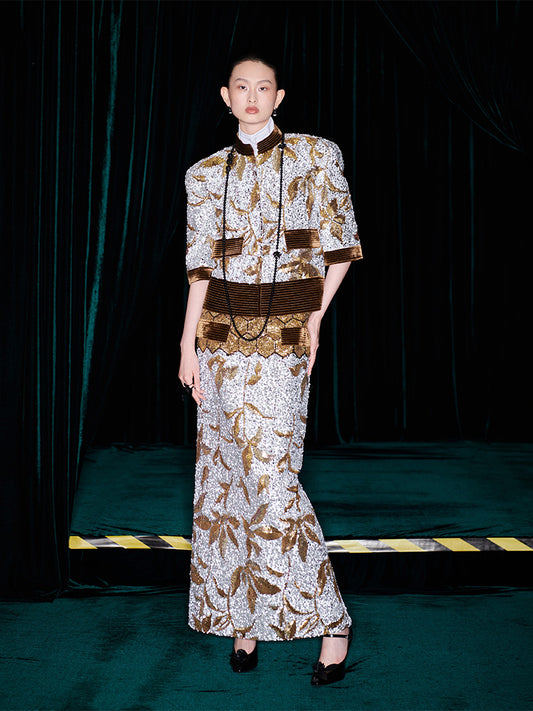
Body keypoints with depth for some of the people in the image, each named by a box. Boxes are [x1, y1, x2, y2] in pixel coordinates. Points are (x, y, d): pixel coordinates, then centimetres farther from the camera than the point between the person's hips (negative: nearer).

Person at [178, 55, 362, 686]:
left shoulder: (316, 156, 4)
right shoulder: (206, 174, 10)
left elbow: (339, 246, 6)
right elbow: (201, 265, 7)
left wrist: (316, 316, -1)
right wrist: (188, 344, 2)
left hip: (285, 329, -3)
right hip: (223, 330, 4)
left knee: (271, 475, -10)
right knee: (225, 472, 4)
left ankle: (330, 621, 2)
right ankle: (242, 619, 16)